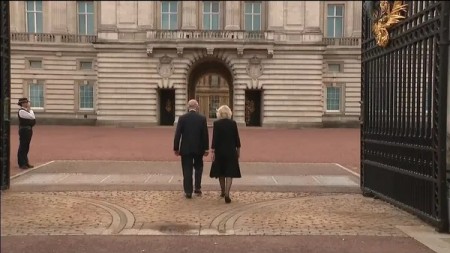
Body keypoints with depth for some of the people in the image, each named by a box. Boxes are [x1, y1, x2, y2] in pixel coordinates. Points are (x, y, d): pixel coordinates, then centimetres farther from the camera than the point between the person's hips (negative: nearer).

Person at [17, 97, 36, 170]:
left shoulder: (27, 111, 15)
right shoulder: (21, 111, -14)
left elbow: (33, 119, 10)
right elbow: (32, 117, -21)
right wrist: (29, 109, -9)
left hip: (29, 130, 9)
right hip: (24, 130, -9)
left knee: (26, 147, 14)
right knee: (22, 147, -4)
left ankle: (25, 162, 21)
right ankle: (21, 164, 0)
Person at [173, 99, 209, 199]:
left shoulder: (182, 118, -5)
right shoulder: (202, 118, -3)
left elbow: (177, 134, -6)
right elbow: (205, 135, -3)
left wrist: (176, 148, 1)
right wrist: (206, 149, 3)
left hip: (185, 148, -1)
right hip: (198, 148, 1)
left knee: (187, 170, 4)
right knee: (198, 167, 19)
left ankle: (188, 192, 5)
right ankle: (197, 188, 14)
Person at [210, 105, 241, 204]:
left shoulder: (216, 123, -8)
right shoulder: (233, 123, -3)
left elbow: (214, 138, -10)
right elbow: (236, 138, 1)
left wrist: (212, 151, -6)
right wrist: (238, 150, 11)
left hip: (220, 151, 0)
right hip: (231, 151, 0)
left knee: (221, 172, 16)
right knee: (229, 173, 0)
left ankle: (223, 192, 30)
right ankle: (227, 195, -9)